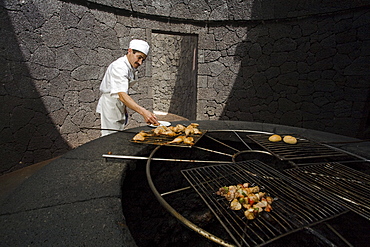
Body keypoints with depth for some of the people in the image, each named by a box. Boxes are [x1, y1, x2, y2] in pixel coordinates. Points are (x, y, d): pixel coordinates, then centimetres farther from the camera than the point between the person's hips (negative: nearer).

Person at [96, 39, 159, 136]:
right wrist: (143, 112, -51)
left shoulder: (130, 67, 6)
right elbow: (122, 95, -40)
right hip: (110, 107, -9)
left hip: (119, 107, 9)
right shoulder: (118, 67, -25)